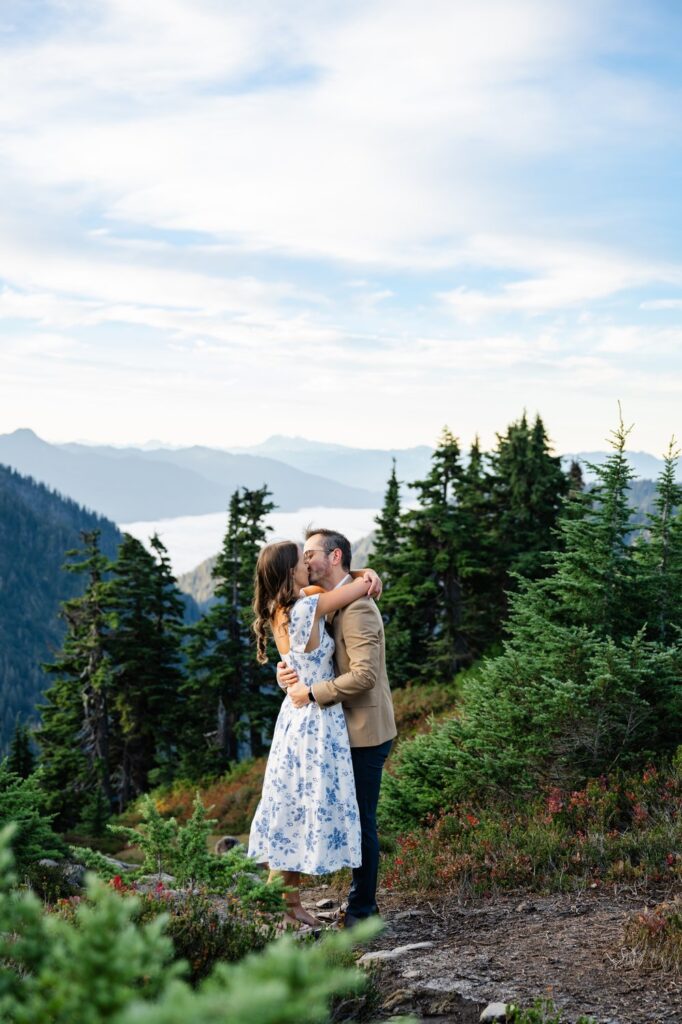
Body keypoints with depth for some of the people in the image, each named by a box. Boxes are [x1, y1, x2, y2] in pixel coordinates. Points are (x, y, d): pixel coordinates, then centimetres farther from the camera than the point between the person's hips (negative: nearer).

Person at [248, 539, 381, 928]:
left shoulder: (279, 610, 5)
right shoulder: (309, 607, -20)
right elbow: (366, 584, -12)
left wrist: (364, 575, 5)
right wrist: (367, 579, 11)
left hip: (294, 715, 9)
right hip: (317, 720, -9)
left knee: (290, 808, 13)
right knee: (312, 806, -1)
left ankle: (291, 903, 22)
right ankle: (283, 907, 6)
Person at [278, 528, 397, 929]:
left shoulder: (357, 608, -18)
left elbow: (364, 675, -27)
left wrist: (312, 693, -21)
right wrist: (289, 673, -6)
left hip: (365, 731, -10)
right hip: (350, 730, 10)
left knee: (362, 820, -1)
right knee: (353, 818, 16)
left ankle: (362, 909, 9)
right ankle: (361, 898, 27)